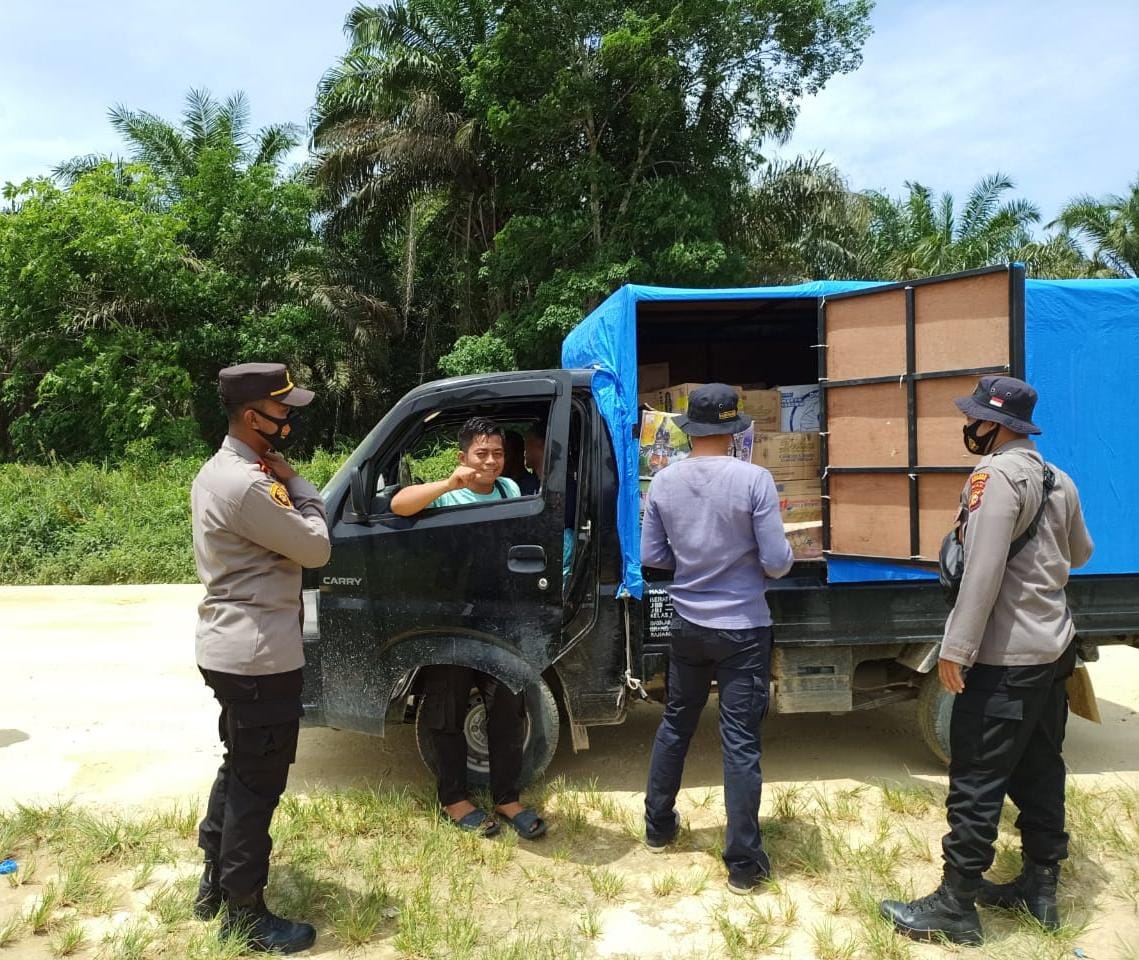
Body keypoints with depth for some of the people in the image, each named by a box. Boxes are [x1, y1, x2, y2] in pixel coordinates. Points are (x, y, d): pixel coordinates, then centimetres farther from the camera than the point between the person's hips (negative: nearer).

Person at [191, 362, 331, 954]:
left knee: (239, 768, 23)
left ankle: (215, 882, 38)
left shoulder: (219, 470, 10)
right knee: (258, 783, 3)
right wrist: (294, 482, -8)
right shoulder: (245, 485, -25)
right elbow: (315, 548, -16)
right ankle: (245, 915, 19)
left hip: (231, 649, 11)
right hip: (258, 655, -11)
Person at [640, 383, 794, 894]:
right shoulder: (754, 479, -17)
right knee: (740, 743, 4)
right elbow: (777, 562, -15)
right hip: (742, 630, -4)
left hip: (687, 626, 4)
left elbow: (652, 556, 1)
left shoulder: (664, 481, -5)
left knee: (675, 724, 21)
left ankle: (658, 826, 36)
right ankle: (743, 863, 13)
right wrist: (764, 554, 8)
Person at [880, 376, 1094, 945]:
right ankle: (1039, 887, 29)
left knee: (977, 785, -2)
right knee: (1039, 774, 18)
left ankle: (956, 906, 7)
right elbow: (1079, 554, 25)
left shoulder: (996, 476, -17)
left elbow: (983, 573, -24)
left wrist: (955, 650, -21)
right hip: (1053, 648, 10)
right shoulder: (1058, 480, 11)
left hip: (1005, 658, -9)